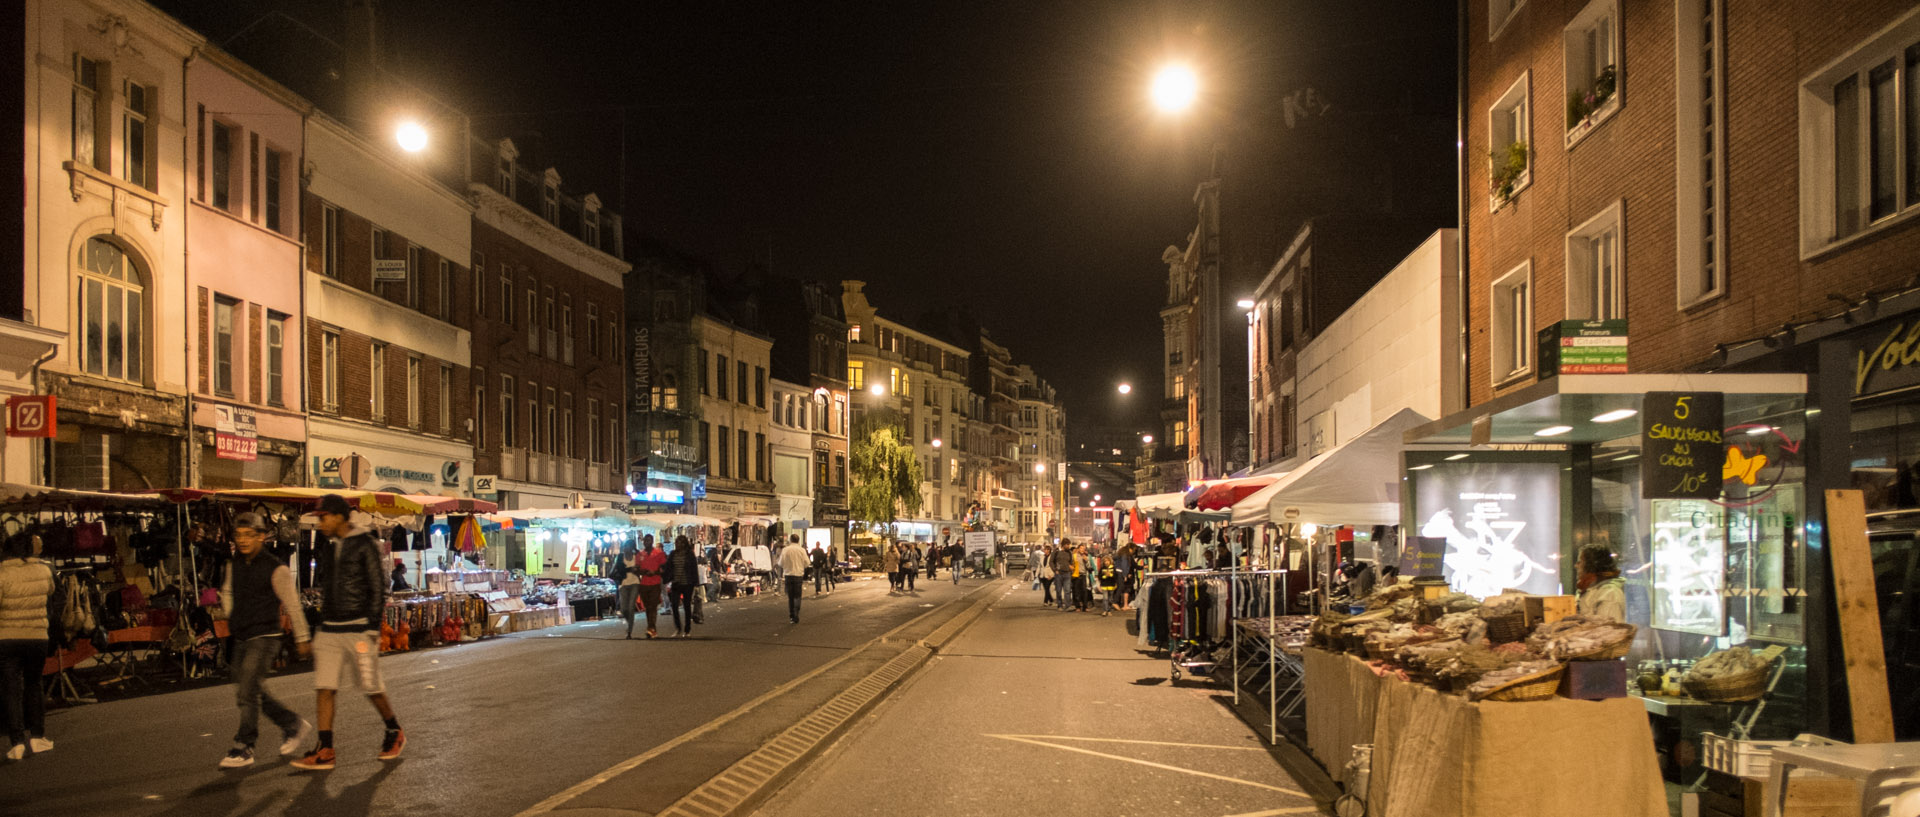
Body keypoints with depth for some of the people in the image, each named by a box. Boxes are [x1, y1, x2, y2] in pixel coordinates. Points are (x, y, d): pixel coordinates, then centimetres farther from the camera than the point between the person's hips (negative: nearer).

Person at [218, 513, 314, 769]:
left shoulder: (276, 569, -11)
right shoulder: (234, 565, 8)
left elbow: (293, 605, -7)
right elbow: (227, 592, 27)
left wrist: (302, 638, -4)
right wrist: (232, 618, 14)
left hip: (265, 638, -8)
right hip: (241, 639, 8)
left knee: (248, 692, -13)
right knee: (244, 693, 11)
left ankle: (243, 749, -5)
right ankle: (293, 726, 24)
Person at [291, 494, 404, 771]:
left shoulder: (364, 544, -7)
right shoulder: (327, 546, 13)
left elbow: (377, 587, -8)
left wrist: (373, 629, -13)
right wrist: (320, 625, 17)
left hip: (358, 628, -6)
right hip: (329, 629, 6)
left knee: (371, 687, 2)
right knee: (324, 688, -3)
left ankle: (395, 733, 23)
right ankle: (325, 751, -2)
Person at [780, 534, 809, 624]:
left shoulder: (785, 550, -2)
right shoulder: (802, 551, -2)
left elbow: (781, 564, 2)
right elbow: (806, 565, 2)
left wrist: (781, 575, 14)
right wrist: (805, 578, 14)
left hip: (788, 575, 1)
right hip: (799, 575, -1)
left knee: (790, 597, 11)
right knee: (797, 596, 1)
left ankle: (791, 616, 14)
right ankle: (796, 615, -13)